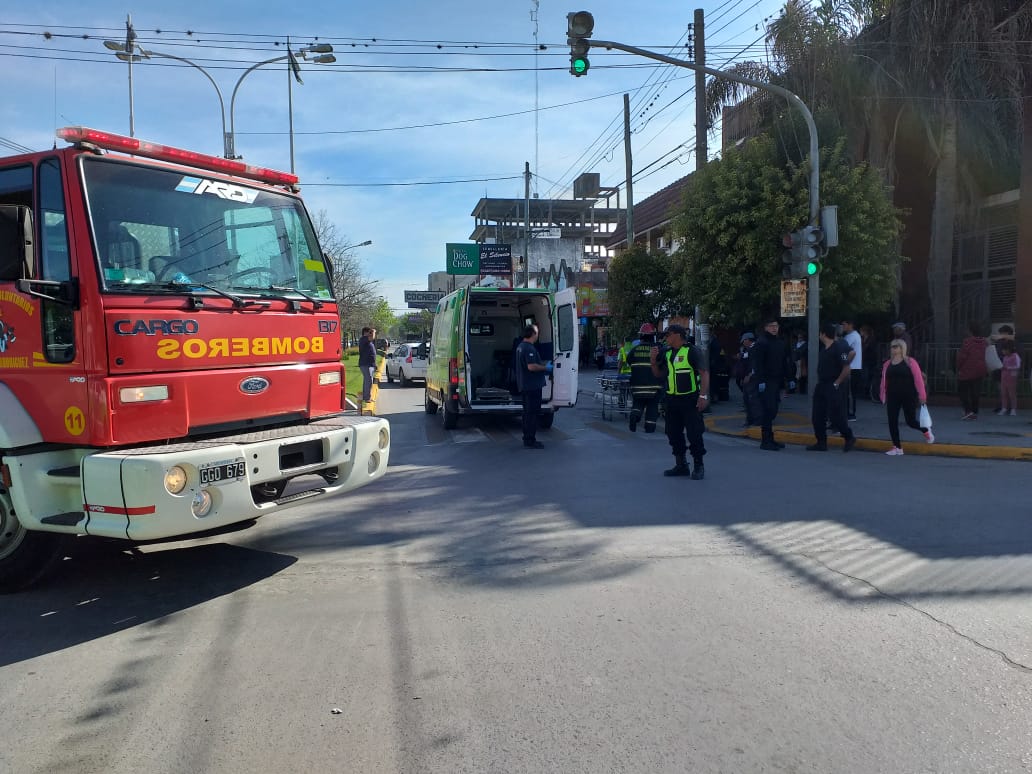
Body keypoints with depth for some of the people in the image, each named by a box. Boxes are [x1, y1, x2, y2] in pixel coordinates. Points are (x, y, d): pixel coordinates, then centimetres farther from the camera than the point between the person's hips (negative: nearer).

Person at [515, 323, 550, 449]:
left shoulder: (520, 347, 15)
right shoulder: (529, 348, -19)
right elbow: (531, 366, -27)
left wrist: (543, 365, 21)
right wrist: (545, 368, -13)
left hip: (525, 385, 10)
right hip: (532, 386, -10)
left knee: (528, 412, 16)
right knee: (532, 413, -5)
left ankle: (527, 439, 22)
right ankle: (530, 441, -2)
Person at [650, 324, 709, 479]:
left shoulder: (693, 351, -8)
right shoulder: (666, 353, 12)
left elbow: (704, 373, -12)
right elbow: (658, 374, 20)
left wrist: (703, 395, -20)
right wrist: (653, 360, 3)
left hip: (690, 399, -7)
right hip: (672, 400, 7)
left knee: (694, 434, -5)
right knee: (673, 434, 11)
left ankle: (699, 467, 6)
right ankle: (681, 465, 22)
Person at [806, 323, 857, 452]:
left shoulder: (838, 348, -14)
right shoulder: (823, 349, 11)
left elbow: (846, 369, -18)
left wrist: (836, 383, -14)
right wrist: (819, 383, 14)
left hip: (833, 387, -8)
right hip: (821, 386, 9)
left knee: (836, 416, -4)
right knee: (817, 417, 7)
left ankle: (849, 438, 16)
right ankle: (821, 443, 14)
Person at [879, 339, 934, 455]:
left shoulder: (910, 362, -5)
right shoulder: (887, 364, 9)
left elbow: (918, 379, -8)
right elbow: (884, 381, 9)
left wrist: (922, 395, -11)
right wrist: (883, 397, 7)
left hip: (909, 396, -4)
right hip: (893, 397, 4)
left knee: (910, 421, 2)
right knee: (892, 422, -1)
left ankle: (926, 430, 36)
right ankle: (897, 447, 9)